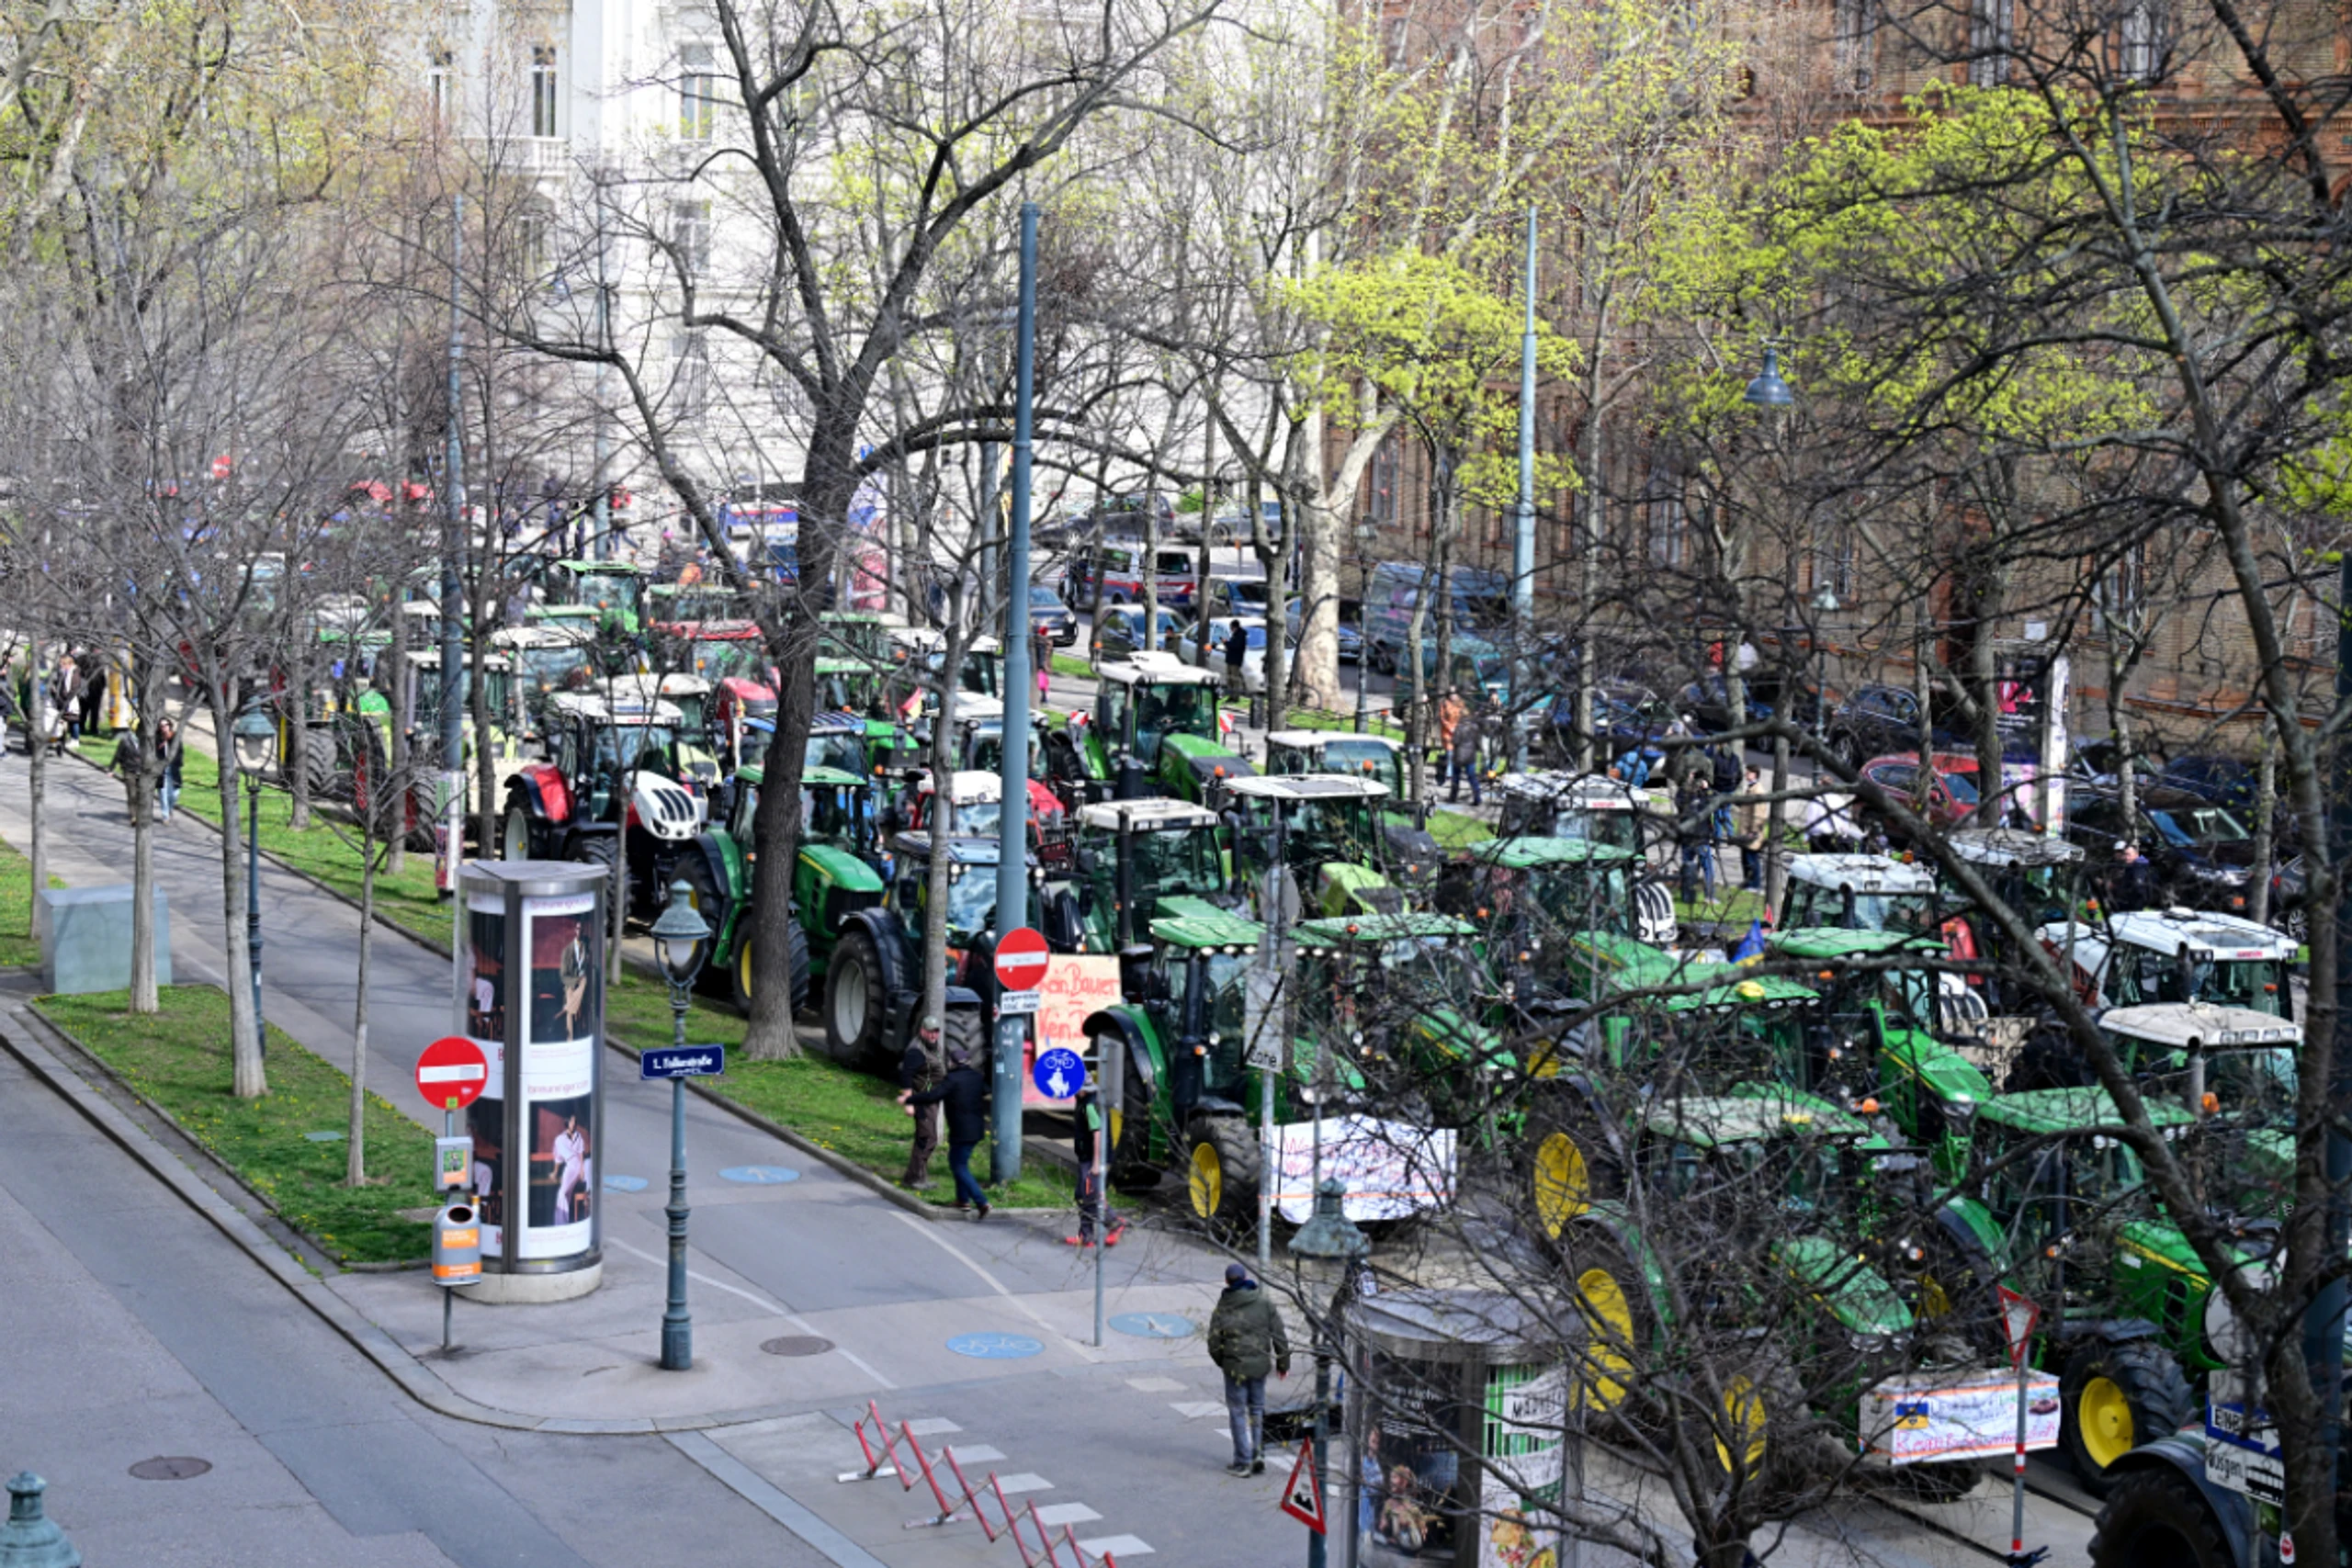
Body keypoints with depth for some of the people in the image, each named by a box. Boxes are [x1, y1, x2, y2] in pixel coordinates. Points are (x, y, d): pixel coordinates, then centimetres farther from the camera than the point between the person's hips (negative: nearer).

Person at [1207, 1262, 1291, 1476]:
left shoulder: (1222, 1309, -6)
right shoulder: (1265, 1303, -1)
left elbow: (1214, 1343, -3)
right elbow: (1279, 1336, 1)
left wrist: (1222, 1362, 17)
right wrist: (1283, 1363, 12)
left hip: (1235, 1367, -2)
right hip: (1260, 1364, 3)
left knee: (1238, 1412, 5)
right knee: (1257, 1409, 17)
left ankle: (1242, 1462, 5)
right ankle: (1258, 1455, 12)